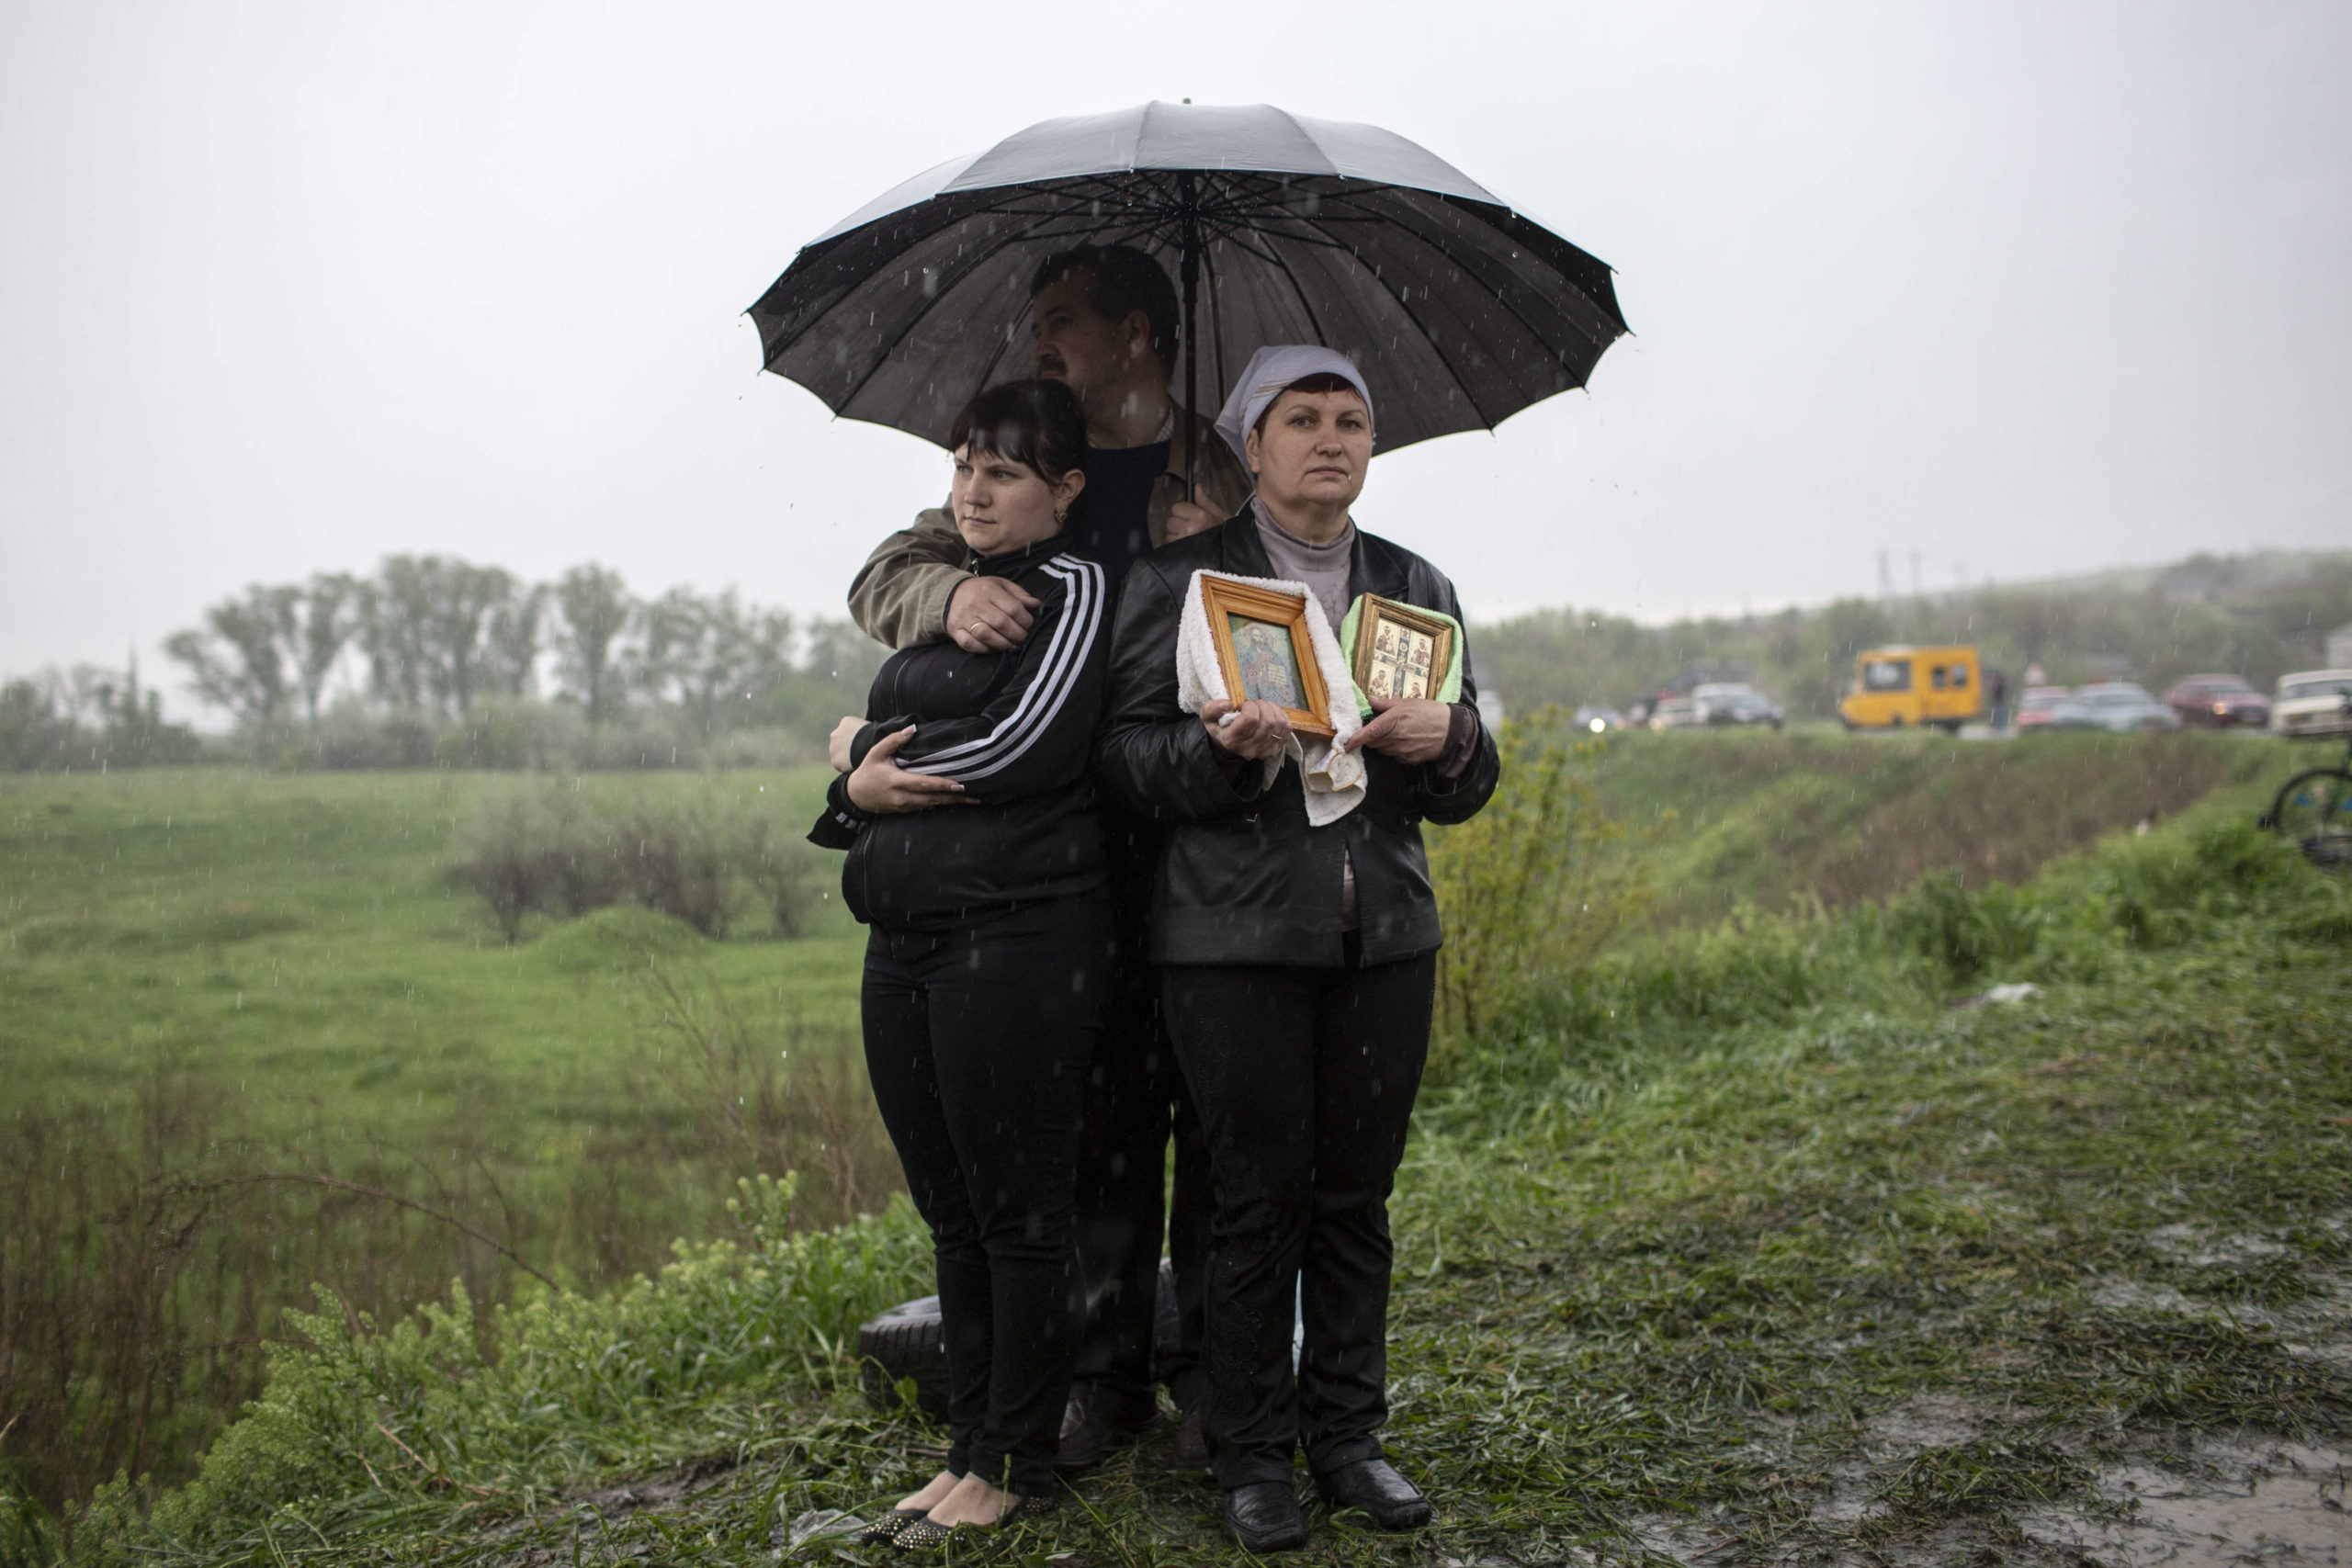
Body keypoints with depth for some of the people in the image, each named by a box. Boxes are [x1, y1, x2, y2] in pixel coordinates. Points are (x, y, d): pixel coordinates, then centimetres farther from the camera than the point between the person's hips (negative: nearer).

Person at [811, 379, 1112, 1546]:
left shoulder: (1074, 591, -4)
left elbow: (1023, 752, -16)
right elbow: (872, 732, 16)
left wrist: (866, 766, -4)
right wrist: (861, 768, -7)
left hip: (1018, 942, -8)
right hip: (905, 945, 8)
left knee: (1018, 1212, 2)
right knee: (950, 1214, 14)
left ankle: (1013, 1465, 15)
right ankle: (970, 1446, 26)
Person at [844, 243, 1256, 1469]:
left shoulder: (1230, 478, 4)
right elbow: (885, 575, 10)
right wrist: (954, 593, -13)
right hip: (1070, 853, 3)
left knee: (1216, 1110, 3)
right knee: (1100, 1114, 8)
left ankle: (1211, 1374, 17)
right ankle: (1106, 1372, 20)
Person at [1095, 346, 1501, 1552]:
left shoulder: (1415, 588, 15)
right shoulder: (1180, 579, 3)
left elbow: (1468, 787, 16)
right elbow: (1122, 754, -2)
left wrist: (1446, 740, -7)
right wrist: (1222, 752, -20)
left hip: (1384, 931, 4)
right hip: (1234, 932, -4)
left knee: (1357, 1193, 9)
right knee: (1258, 1197, 1)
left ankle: (1347, 1431, 24)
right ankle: (1253, 1451, 16)